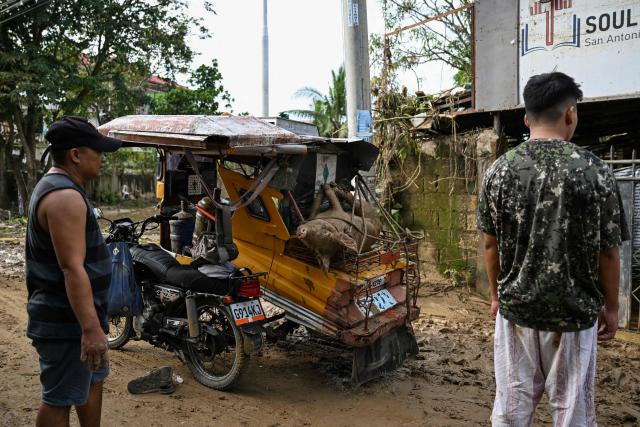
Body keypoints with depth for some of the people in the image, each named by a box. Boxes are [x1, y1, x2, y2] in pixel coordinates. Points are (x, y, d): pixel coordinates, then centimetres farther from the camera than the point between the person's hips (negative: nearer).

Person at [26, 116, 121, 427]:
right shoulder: (66, 196, -22)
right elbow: (72, 268, -29)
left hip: (71, 316, 10)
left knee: (93, 380, 22)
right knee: (59, 399, 2)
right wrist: (91, 328, -30)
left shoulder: (55, 187, 13)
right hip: (67, 322, -10)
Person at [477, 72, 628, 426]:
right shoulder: (594, 171, -12)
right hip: (574, 312, -2)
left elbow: (491, 244, 0)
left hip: (515, 307, 2)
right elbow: (608, 251, -6)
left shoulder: (499, 171, -7)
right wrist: (610, 307, 7)